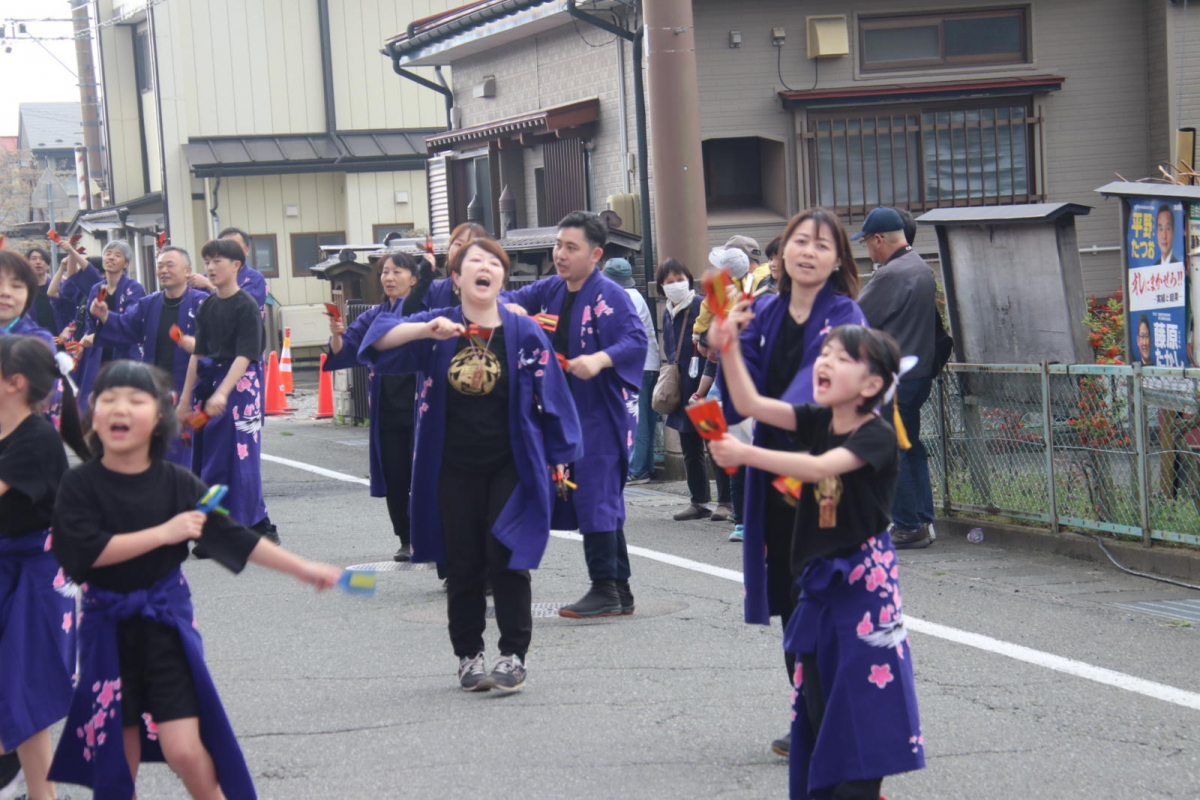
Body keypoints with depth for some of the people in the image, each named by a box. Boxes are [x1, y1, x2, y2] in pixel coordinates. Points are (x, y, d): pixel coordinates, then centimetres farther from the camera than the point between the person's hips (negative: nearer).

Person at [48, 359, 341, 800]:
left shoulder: (178, 483, -4)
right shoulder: (80, 485, -8)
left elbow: (234, 538, -3)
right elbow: (86, 549, -21)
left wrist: (304, 569, -5)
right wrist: (164, 533, -22)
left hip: (167, 622, 0)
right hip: (107, 627, 0)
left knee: (183, 749, -12)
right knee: (118, 761, 8)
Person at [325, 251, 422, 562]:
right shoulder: (373, 316, 12)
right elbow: (345, 353, 8)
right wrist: (336, 334, -16)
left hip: (419, 405, -4)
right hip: (386, 408, 5)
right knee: (394, 478, 6)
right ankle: (406, 540, 16)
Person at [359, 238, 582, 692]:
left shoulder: (524, 333, -3)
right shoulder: (437, 328, 1)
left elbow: (550, 397, 0)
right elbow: (379, 340, -12)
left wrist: (559, 455, -1)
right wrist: (426, 330, -29)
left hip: (510, 467, -2)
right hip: (454, 471, 2)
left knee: (506, 559, -5)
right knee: (463, 565, 7)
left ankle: (513, 655, 5)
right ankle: (468, 655, 19)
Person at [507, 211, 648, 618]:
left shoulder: (609, 296, -14)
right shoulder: (551, 290, 9)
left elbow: (636, 340, -24)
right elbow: (514, 301, 17)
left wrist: (601, 359, -41)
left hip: (602, 412, -8)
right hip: (567, 410, 8)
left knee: (595, 496, -10)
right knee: (603, 503, 12)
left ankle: (605, 590, -3)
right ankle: (620, 591, 19)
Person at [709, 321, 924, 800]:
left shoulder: (877, 436, -15)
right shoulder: (817, 422, 5)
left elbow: (819, 468, -31)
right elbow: (749, 403, -3)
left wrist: (747, 455, -38)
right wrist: (728, 347, -17)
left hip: (864, 579, -7)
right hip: (819, 579, 7)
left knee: (860, 696, -6)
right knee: (816, 696, 11)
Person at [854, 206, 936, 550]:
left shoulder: (891, 275, -18)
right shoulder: (921, 268, 13)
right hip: (919, 373, 10)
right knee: (911, 447, 15)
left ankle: (908, 527, -1)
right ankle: (923, 522, 18)